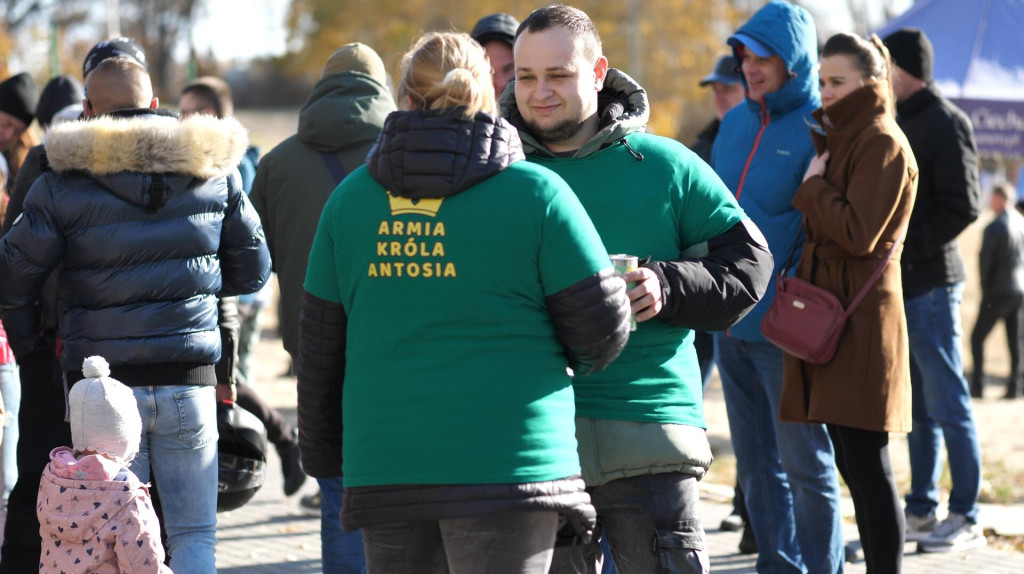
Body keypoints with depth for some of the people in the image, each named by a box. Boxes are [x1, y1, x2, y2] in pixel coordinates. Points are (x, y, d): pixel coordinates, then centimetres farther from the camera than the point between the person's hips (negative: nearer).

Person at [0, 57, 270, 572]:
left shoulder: (63, 185, -5)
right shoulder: (212, 173, 4)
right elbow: (252, 270, 12)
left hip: (103, 388, -2)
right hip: (189, 380, 2)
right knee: (194, 532, 8)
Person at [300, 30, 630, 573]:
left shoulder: (349, 197, 7)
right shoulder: (536, 193, -4)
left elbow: (320, 345, 11)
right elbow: (601, 326, -3)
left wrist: (322, 450, 23)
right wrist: (569, 362, 20)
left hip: (383, 463, 4)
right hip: (507, 460, -4)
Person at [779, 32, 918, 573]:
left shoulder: (882, 143, -9)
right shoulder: (842, 138, 19)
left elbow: (859, 233, -18)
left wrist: (812, 186, -8)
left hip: (861, 314, -9)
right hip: (830, 309, 9)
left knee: (865, 461, -10)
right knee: (851, 459, 10)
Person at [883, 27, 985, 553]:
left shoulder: (946, 123, -10)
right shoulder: (896, 121, 16)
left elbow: (961, 207, -16)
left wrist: (907, 246, -18)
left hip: (930, 282, -8)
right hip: (898, 282, 8)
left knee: (947, 404, -5)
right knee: (915, 405, 11)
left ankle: (966, 519, 0)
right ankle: (920, 510, 17)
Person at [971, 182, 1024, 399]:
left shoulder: (994, 227, -14)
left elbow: (985, 261, -12)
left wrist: (985, 288, 1)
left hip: (998, 292, -6)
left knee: (978, 337, 3)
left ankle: (977, 385, -2)